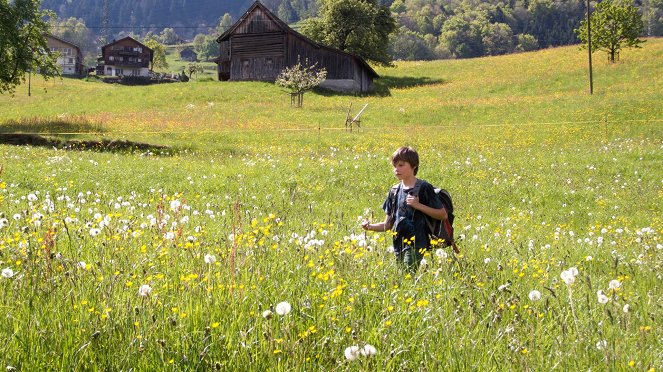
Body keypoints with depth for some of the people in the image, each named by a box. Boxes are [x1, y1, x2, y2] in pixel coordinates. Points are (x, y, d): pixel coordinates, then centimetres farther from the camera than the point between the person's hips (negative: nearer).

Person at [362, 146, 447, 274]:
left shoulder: (423, 188, -5)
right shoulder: (394, 191, 12)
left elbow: (443, 215, -6)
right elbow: (388, 224, 15)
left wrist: (419, 205, -15)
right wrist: (370, 227, -4)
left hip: (417, 245, -6)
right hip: (399, 246, 6)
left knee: (409, 272, -19)